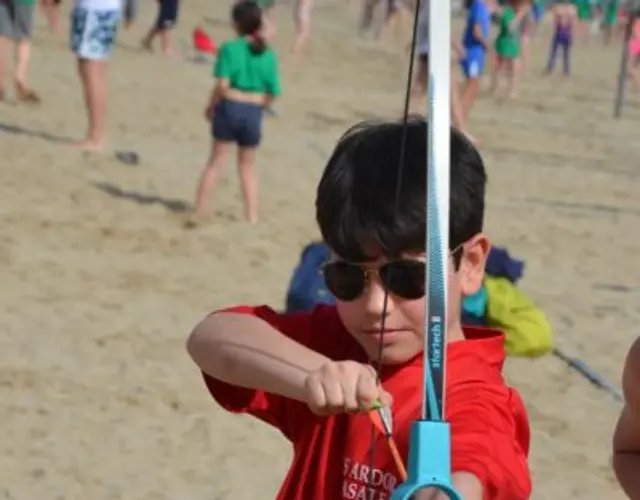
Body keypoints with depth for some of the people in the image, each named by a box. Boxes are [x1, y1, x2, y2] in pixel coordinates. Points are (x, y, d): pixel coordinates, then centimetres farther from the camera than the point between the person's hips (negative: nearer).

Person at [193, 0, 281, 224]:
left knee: (216, 162, 8)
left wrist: (211, 106, -3)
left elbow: (222, 85, -17)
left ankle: (198, 211, 11)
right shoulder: (268, 54, 0)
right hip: (254, 113, 3)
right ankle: (252, 216, 15)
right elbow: (273, 93, 0)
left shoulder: (230, 48, -10)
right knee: (247, 167, 16)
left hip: (230, 107, -3)